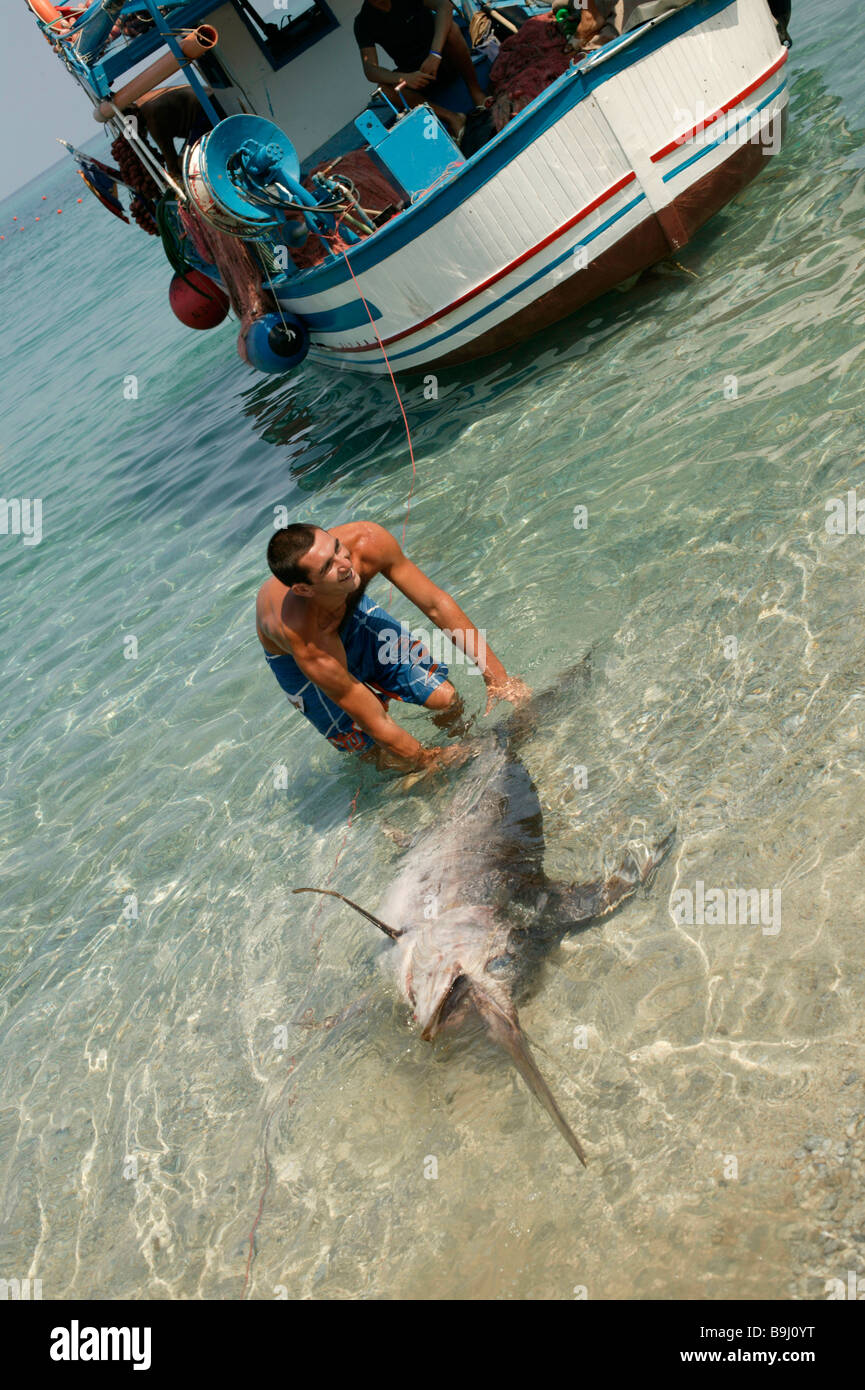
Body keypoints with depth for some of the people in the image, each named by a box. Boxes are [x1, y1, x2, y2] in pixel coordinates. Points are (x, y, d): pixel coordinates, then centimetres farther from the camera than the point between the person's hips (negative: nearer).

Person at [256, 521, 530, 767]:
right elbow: (377, 725, -35)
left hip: (353, 609, 4)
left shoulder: (368, 541, -37)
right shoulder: (307, 642, -46)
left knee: (446, 699, -2)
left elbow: (435, 603, -25)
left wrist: (496, 674, -25)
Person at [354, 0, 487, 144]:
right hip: (413, 72, 1)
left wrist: (435, 54, -40)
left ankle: (475, 90, -18)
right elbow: (370, 70, -16)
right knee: (384, 89, -29)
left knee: (449, 28, -31)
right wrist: (404, 78, -37)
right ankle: (451, 117, -30)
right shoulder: (363, 22, -9)